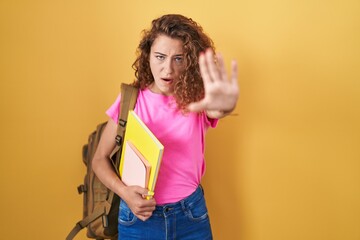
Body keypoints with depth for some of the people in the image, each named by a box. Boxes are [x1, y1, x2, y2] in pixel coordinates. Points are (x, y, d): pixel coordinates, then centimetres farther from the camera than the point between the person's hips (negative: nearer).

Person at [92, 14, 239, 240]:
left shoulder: (197, 100, -8)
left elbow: (216, 110, -32)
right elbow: (100, 158, -1)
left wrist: (225, 106, -56)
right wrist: (123, 191, -19)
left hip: (191, 214, 1)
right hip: (138, 216, 0)